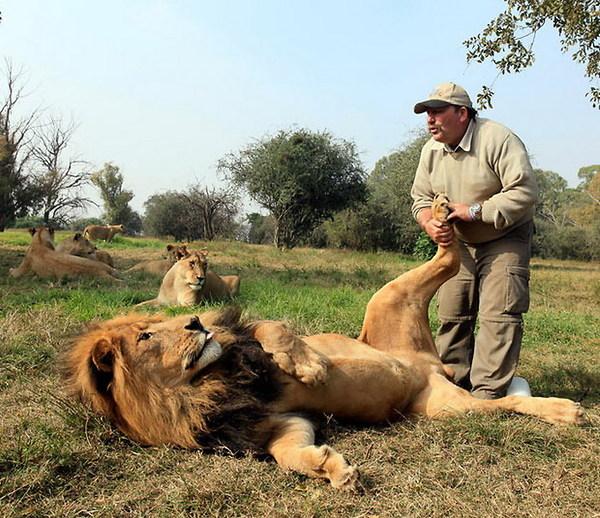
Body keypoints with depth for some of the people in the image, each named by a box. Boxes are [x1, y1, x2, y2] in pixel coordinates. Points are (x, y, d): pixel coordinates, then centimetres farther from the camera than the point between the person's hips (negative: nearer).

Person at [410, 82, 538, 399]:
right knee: (452, 315, 5)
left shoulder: (499, 140, -20)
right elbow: (421, 197, 5)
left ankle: (488, 394, -7)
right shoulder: (431, 150, 0)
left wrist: (474, 211, -28)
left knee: (499, 316, -12)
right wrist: (430, 224, -17)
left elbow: (524, 193, -27)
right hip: (457, 244, 6)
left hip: (505, 240, -5)